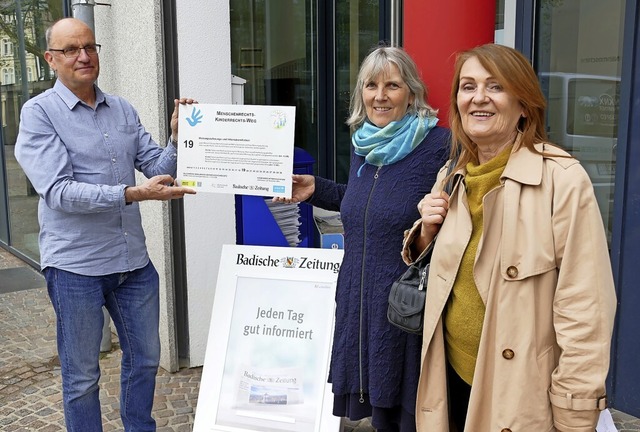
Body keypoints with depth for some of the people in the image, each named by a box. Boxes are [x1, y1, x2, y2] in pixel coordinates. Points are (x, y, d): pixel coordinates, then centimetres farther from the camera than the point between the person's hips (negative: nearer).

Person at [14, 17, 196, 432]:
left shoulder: (123, 110, 8)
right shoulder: (39, 112, -7)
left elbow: (159, 168, 7)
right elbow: (58, 191, -19)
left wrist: (177, 136, -12)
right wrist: (132, 193, -29)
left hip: (133, 259, 5)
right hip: (76, 265, -5)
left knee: (145, 359, 19)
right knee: (82, 377, 10)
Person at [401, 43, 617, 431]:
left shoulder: (564, 180, -17)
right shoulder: (452, 177, 3)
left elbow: (585, 311, -17)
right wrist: (426, 232, -5)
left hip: (521, 392, -5)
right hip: (452, 379, 6)